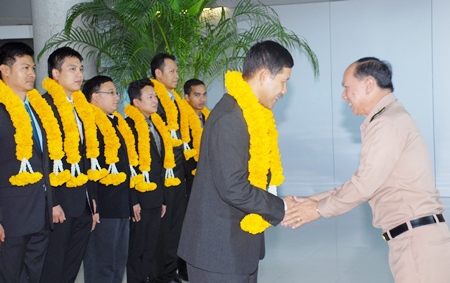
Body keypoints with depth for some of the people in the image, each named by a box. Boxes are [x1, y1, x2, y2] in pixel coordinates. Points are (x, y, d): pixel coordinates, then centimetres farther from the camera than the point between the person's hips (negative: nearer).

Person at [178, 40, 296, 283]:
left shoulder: (253, 112, 9)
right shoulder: (230, 118, -22)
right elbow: (233, 188, -26)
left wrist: (277, 206, 1)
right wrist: (280, 208, -14)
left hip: (240, 242, 10)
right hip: (219, 247, -9)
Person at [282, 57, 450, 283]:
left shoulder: (387, 123, -14)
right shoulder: (389, 120, 18)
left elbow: (364, 185, -16)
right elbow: (364, 182, 18)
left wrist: (319, 209, -3)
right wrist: (313, 200, 14)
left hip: (417, 239, -9)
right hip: (412, 237, 9)